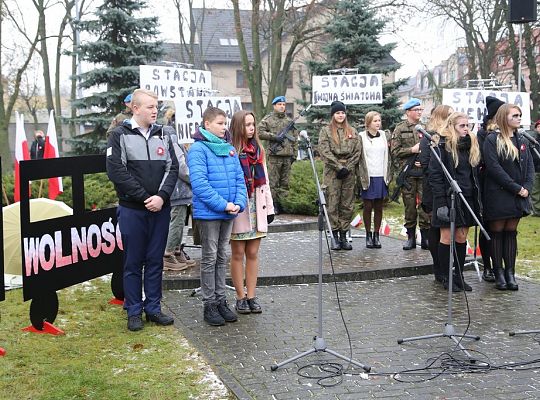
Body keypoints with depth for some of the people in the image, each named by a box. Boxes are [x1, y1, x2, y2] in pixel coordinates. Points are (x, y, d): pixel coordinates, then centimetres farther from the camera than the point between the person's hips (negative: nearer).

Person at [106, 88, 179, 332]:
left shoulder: (162, 135, 10)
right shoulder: (121, 135, -3)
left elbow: (172, 168, 6)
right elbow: (116, 171, -11)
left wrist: (162, 196, -11)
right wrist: (144, 198, -14)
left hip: (160, 209, 4)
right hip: (132, 209, -4)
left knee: (155, 261, 10)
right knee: (133, 262, 4)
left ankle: (153, 308, 20)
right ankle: (134, 311, 15)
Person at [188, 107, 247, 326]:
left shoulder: (230, 149, 10)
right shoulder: (198, 149, -11)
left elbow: (239, 178, 10)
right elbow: (199, 183, -19)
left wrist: (239, 203, -6)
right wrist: (223, 204, -20)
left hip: (229, 212, 6)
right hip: (208, 213, -6)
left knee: (222, 257, 14)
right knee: (210, 258, 2)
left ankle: (221, 300, 24)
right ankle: (209, 305, 11)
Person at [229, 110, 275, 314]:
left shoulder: (259, 150, 12)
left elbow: (264, 180, 15)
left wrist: (270, 207, 12)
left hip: (256, 207, 5)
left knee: (253, 253, 8)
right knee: (238, 254, 3)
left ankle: (251, 296, 14)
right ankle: (241, 297, 12)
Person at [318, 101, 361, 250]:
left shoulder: (352, 131, 15)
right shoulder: (326, 131, 5)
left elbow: (357, 152, 8)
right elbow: (325, 152, -6)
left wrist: (348, 167, -6)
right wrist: (339, 167, -12)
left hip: (349, 172, 3)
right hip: (332, 172, -3)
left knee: (347, 205, 4)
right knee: (333, 204, -5)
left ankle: (344, 235, 10)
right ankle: (334, 235, 1)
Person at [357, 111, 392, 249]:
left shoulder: (384, 135, 11)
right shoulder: (361, 137, 0)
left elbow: (388, 156, 13)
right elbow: (359, 157, -3)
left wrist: (389, 175, 5)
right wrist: (361, 177, -10)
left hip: (381, 177, 3)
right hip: (367, 177, -3)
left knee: (379, 207, 6)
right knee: (368, 206, 2)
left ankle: (376, 235, 13)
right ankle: (368, 235, 11)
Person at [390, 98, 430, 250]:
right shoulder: (400, 129, 5)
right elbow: (394, 151, -2)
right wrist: (412, 150, -11)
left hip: (425, 172, 1)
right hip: (408, 173, -1)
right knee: (409, 205, 6)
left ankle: (425, 237, 7)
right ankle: (411, 237, 15)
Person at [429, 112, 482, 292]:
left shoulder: (470, 145, 13)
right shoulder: (442, 146, -8)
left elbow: (474, 175, 18)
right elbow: (434, 175, -13)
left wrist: (478, 199, 12)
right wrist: (441, 202, -18)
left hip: (467, 199, 6)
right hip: (449, 199, -6)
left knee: (462, 239, 9)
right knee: (447, 238, 1)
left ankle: (459, 276, 17)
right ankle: (447, 277, 9)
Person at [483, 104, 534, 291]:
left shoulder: (523, 141, 12)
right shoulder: (492, 140, -7)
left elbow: (530, 167, 8)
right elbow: (494, 168, -15)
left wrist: (527, 188, -9)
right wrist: (516, 188, -17)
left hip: (518, 197, 5)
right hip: (498, 196, -5)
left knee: (511, 232, 9)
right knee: (497, 232, 3)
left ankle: (510, 272, 12)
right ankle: (499, 273, 10)